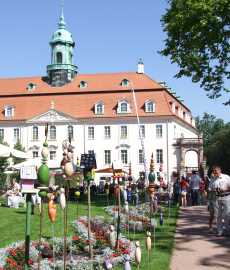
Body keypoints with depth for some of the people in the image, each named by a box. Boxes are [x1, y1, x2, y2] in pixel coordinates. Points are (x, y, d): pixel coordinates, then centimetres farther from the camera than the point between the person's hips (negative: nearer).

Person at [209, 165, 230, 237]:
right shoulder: (212, 180, 13)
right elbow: (211, 190, 18)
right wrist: (213, 191, -4)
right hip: (217, 198, 3)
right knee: (218, 215, 2)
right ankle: (220, 231, 9)